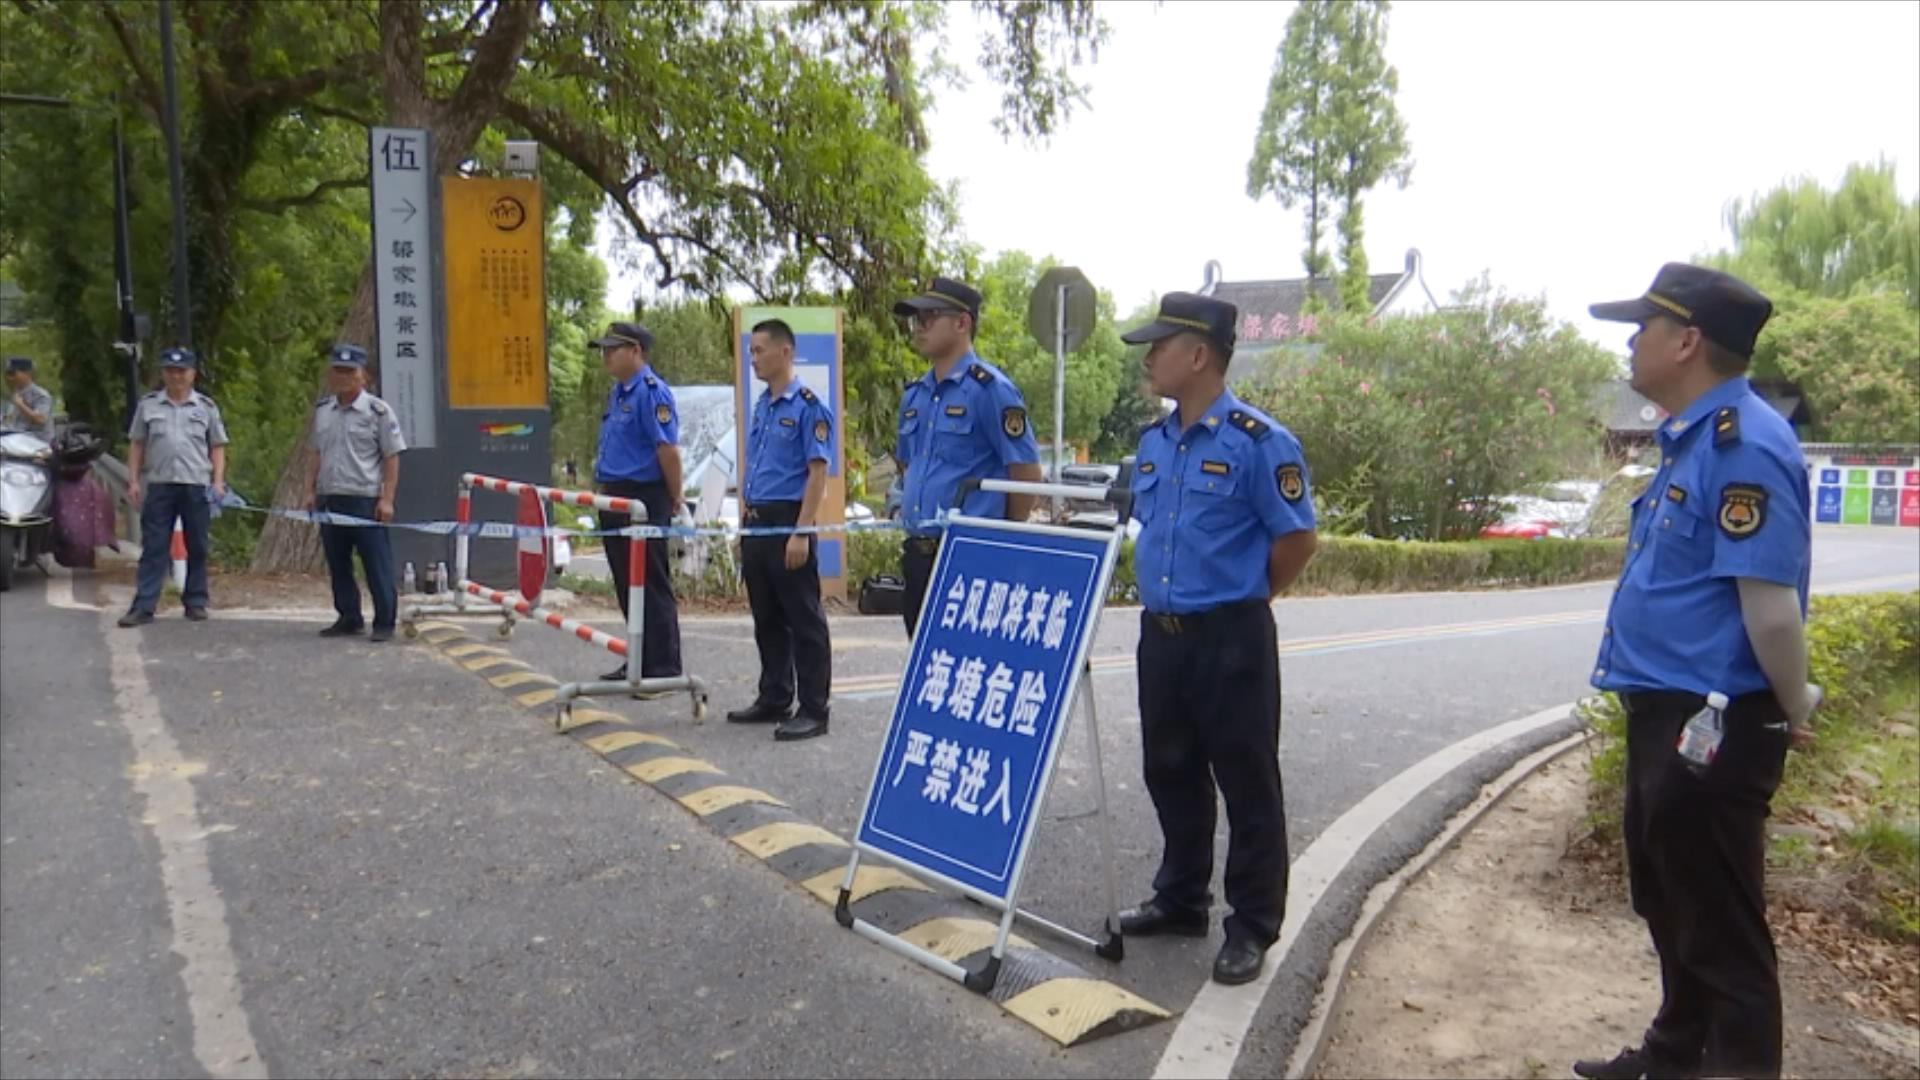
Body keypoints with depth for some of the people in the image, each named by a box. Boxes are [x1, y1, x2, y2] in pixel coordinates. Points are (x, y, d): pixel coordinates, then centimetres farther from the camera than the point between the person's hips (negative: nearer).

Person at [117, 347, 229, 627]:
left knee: (197, 548, 6)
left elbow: (218, 447, 8)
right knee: (153, 547, -1)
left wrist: (218, 481, -2)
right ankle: (143, 606, -1)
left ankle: (196, 603, 14)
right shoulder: (148, 405, 9)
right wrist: (133, 481, 3)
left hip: (197, 486, 0)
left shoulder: (206, 407, 8)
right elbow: (136, 445, 11)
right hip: (159, 485, 0)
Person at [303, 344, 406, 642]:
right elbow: (318, 455, 21)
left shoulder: (378, 411, -5)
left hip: (365, 500, -6)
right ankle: (348, 619, 23)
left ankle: (384, 623, 4)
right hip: (329, 500, 6)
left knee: (377, 566, -3)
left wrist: (387, 499, -12)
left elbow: (392, 458, -6)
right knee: (337, 565, 12)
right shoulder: (321, 410, 13)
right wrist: (311, 491, 13)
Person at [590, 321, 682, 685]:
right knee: (627, 587, 14)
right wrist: (606, 487, 21)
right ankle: (640, 662, 23)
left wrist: (675, 501, -15)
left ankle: (663, 669, 3)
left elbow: (668, 449, -19)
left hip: (644, 500, -10)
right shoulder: (617, 392, 15)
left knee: (652, 585, -4)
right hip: (617, 499, 10)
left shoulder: (652, 391, -14)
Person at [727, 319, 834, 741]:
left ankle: (813, 710, 3)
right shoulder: (761, 406, 14)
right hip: (756, 522, 8)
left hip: (788, 522, -8)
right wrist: (746, 520, 16)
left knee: (804, 621, -2)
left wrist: (801, 532, -20)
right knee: (767, 619, 14)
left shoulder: (808, 406, -10)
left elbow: (817, 472, -15)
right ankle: (774, 699, 25)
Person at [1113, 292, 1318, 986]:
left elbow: (1296, 540, -9)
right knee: (1171, 774, 17)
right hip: (1160, 633, 7)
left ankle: (1253, 927, 16)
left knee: (1246, 784, 3)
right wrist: (1165, 596, 15)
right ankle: (1180, 900, 33)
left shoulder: (1258, 442, -12)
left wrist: (1237, 602, -1)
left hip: (1230, 637, -7)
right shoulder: (1152, 442, 9)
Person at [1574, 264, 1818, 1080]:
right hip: (1666, 715, 11)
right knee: (1669, 906, 24)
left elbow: (1772, 605, -25)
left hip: (1710, 727, -11)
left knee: (1718, 927, 5)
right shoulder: (1693, 439, 11)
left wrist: (1794, 713, -11)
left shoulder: (1744, 445, -22)